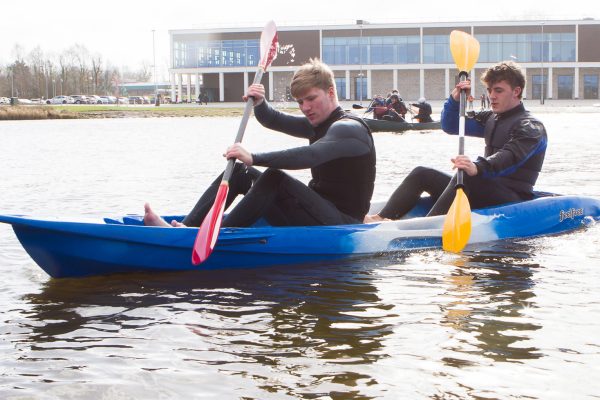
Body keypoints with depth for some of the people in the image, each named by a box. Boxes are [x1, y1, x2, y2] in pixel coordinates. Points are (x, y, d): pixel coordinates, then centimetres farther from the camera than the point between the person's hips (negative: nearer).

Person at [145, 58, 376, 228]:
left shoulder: (349, 128, -13)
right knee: (239, 172, 4)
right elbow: (272, 120, 20)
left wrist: (254, 158, -37)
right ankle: (185, 228, -12)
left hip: (342, 225, -10)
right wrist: (260, 103, -4)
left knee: (275, 178, -32)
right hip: (318, 215, 10)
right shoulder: (318, 125, 18)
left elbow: (310, 156, -31)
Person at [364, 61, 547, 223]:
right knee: (421, 174, -1)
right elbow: (450, 126, 19)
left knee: (464, 176, -35)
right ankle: (381, 219, -21)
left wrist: (478, 168, -48)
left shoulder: (531, 127, -9)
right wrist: (455, 99, -1)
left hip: (514, 200, -9)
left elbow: (509, 157, -29)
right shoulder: (491, 119, 19)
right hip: (487, 193, 9)